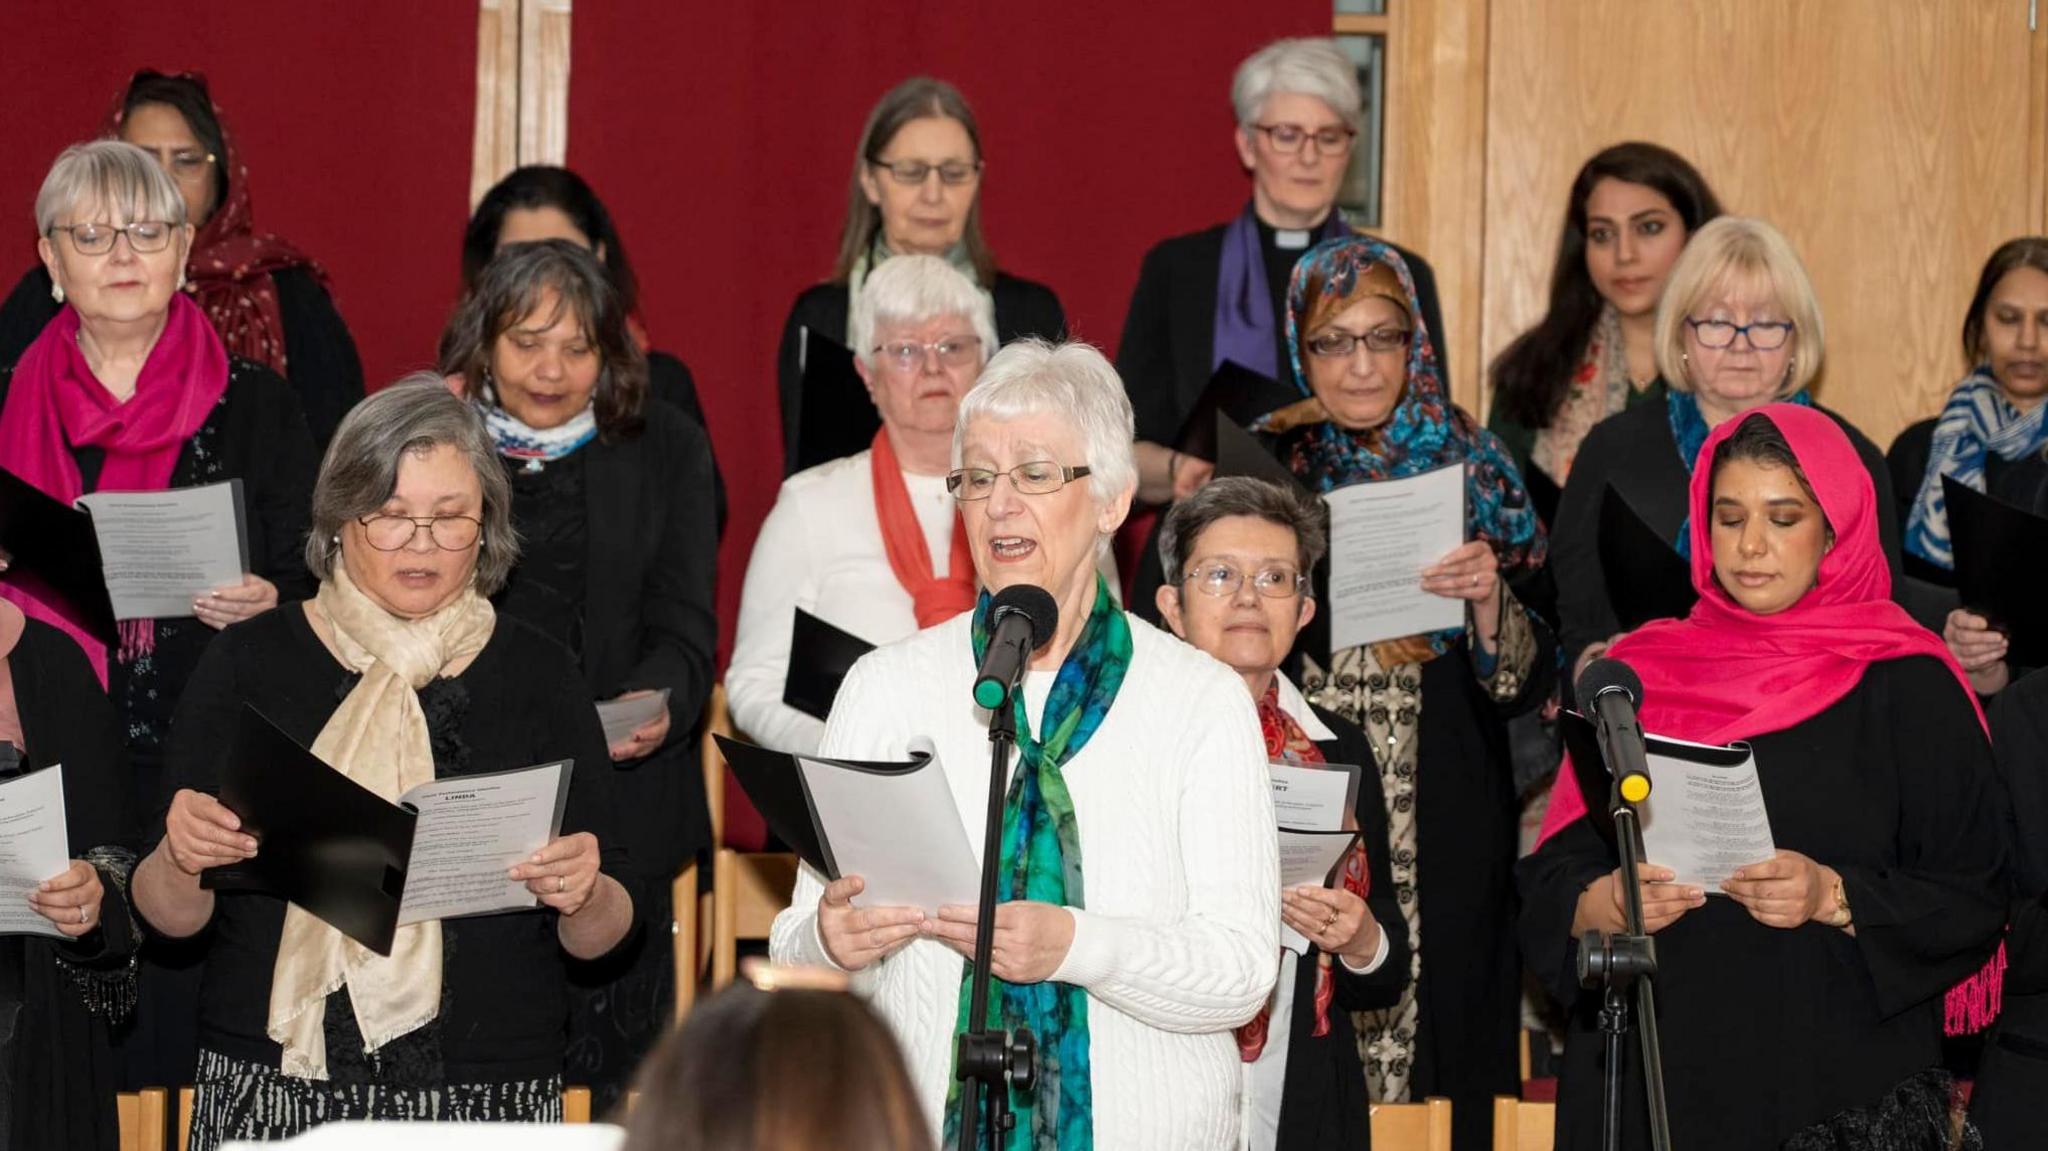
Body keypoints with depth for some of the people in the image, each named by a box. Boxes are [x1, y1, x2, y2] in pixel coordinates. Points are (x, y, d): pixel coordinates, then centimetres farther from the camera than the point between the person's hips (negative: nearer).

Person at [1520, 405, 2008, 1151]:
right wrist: (1601, 905, -16)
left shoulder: (1907, 687, -1)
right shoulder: (1643, 672, 8)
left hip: (1841, 1081, -2)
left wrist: (1835, 899, -20)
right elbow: (1552, 878, 5)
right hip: (1654, 1079, 2)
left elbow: (1973, 900, -5)